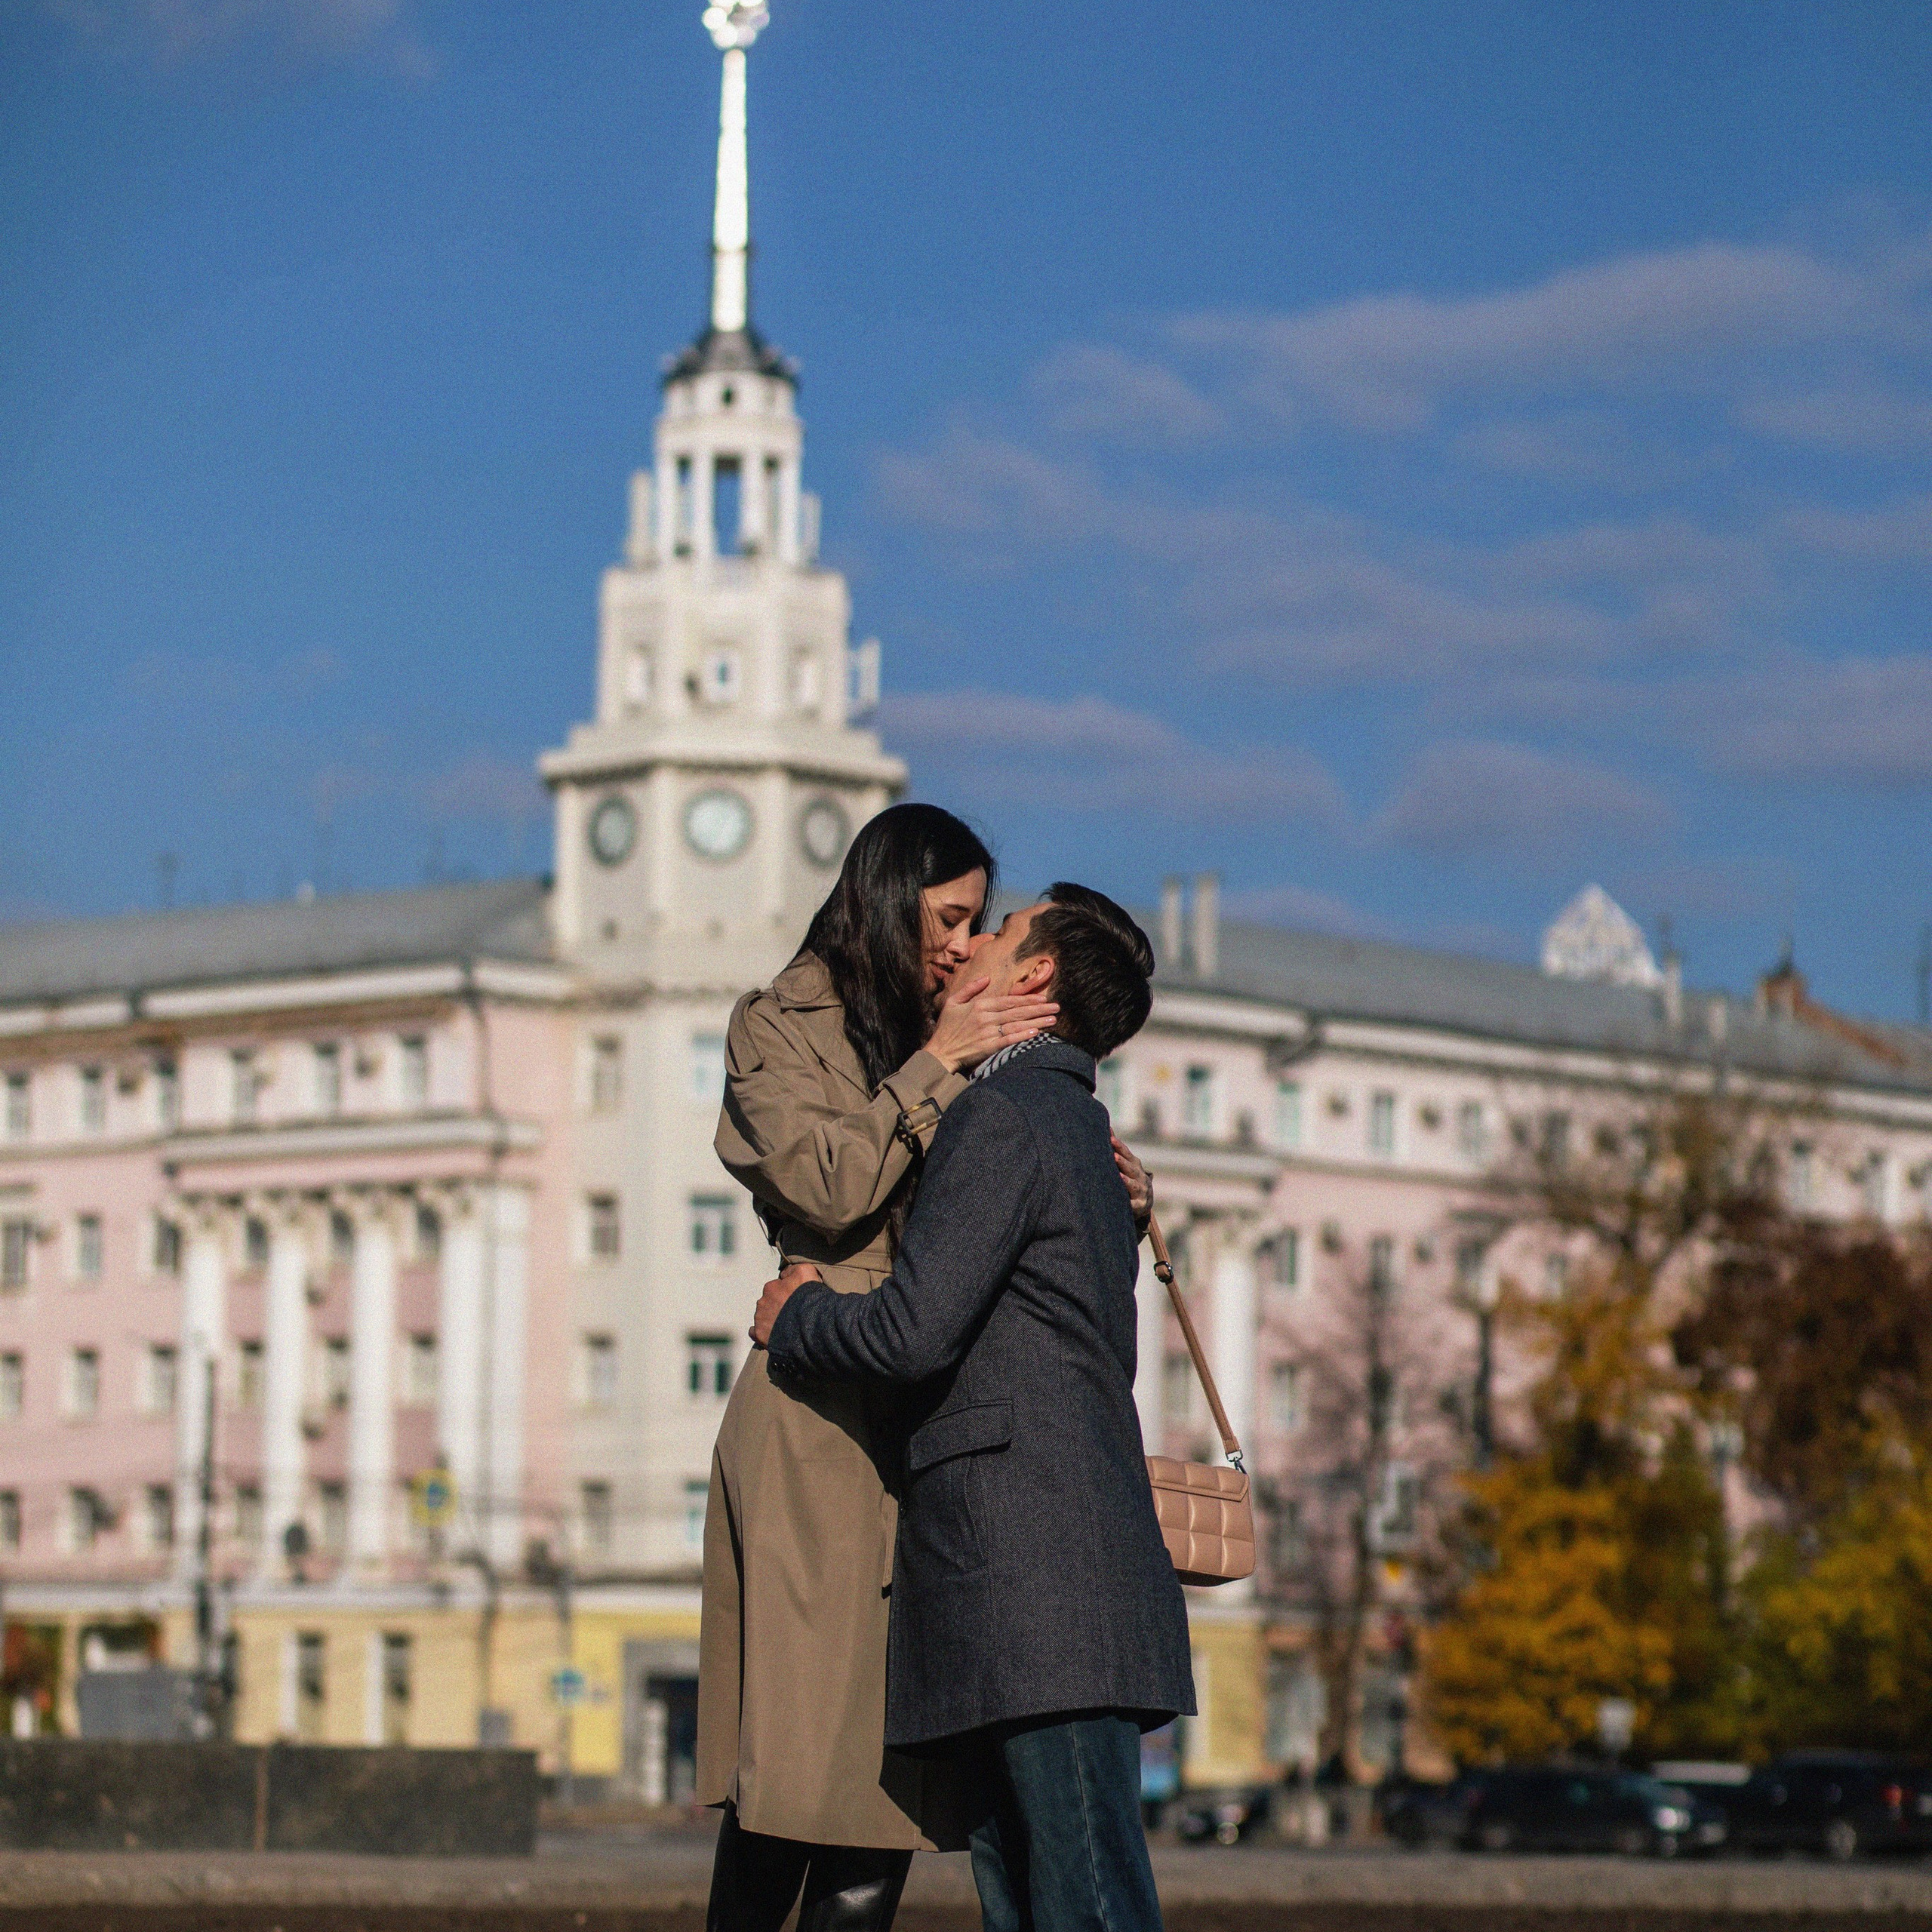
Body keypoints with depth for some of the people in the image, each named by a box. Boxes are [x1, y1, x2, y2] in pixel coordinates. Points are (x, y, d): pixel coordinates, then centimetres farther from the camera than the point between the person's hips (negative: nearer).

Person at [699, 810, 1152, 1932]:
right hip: (820, 1417, -6)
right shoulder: (781, 1028, 4)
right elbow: (825, 1187, -11)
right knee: (798, 1753, -10)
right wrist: (939, 1063, -8)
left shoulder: (944, 1039, 22)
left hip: (923, 1419, 6)